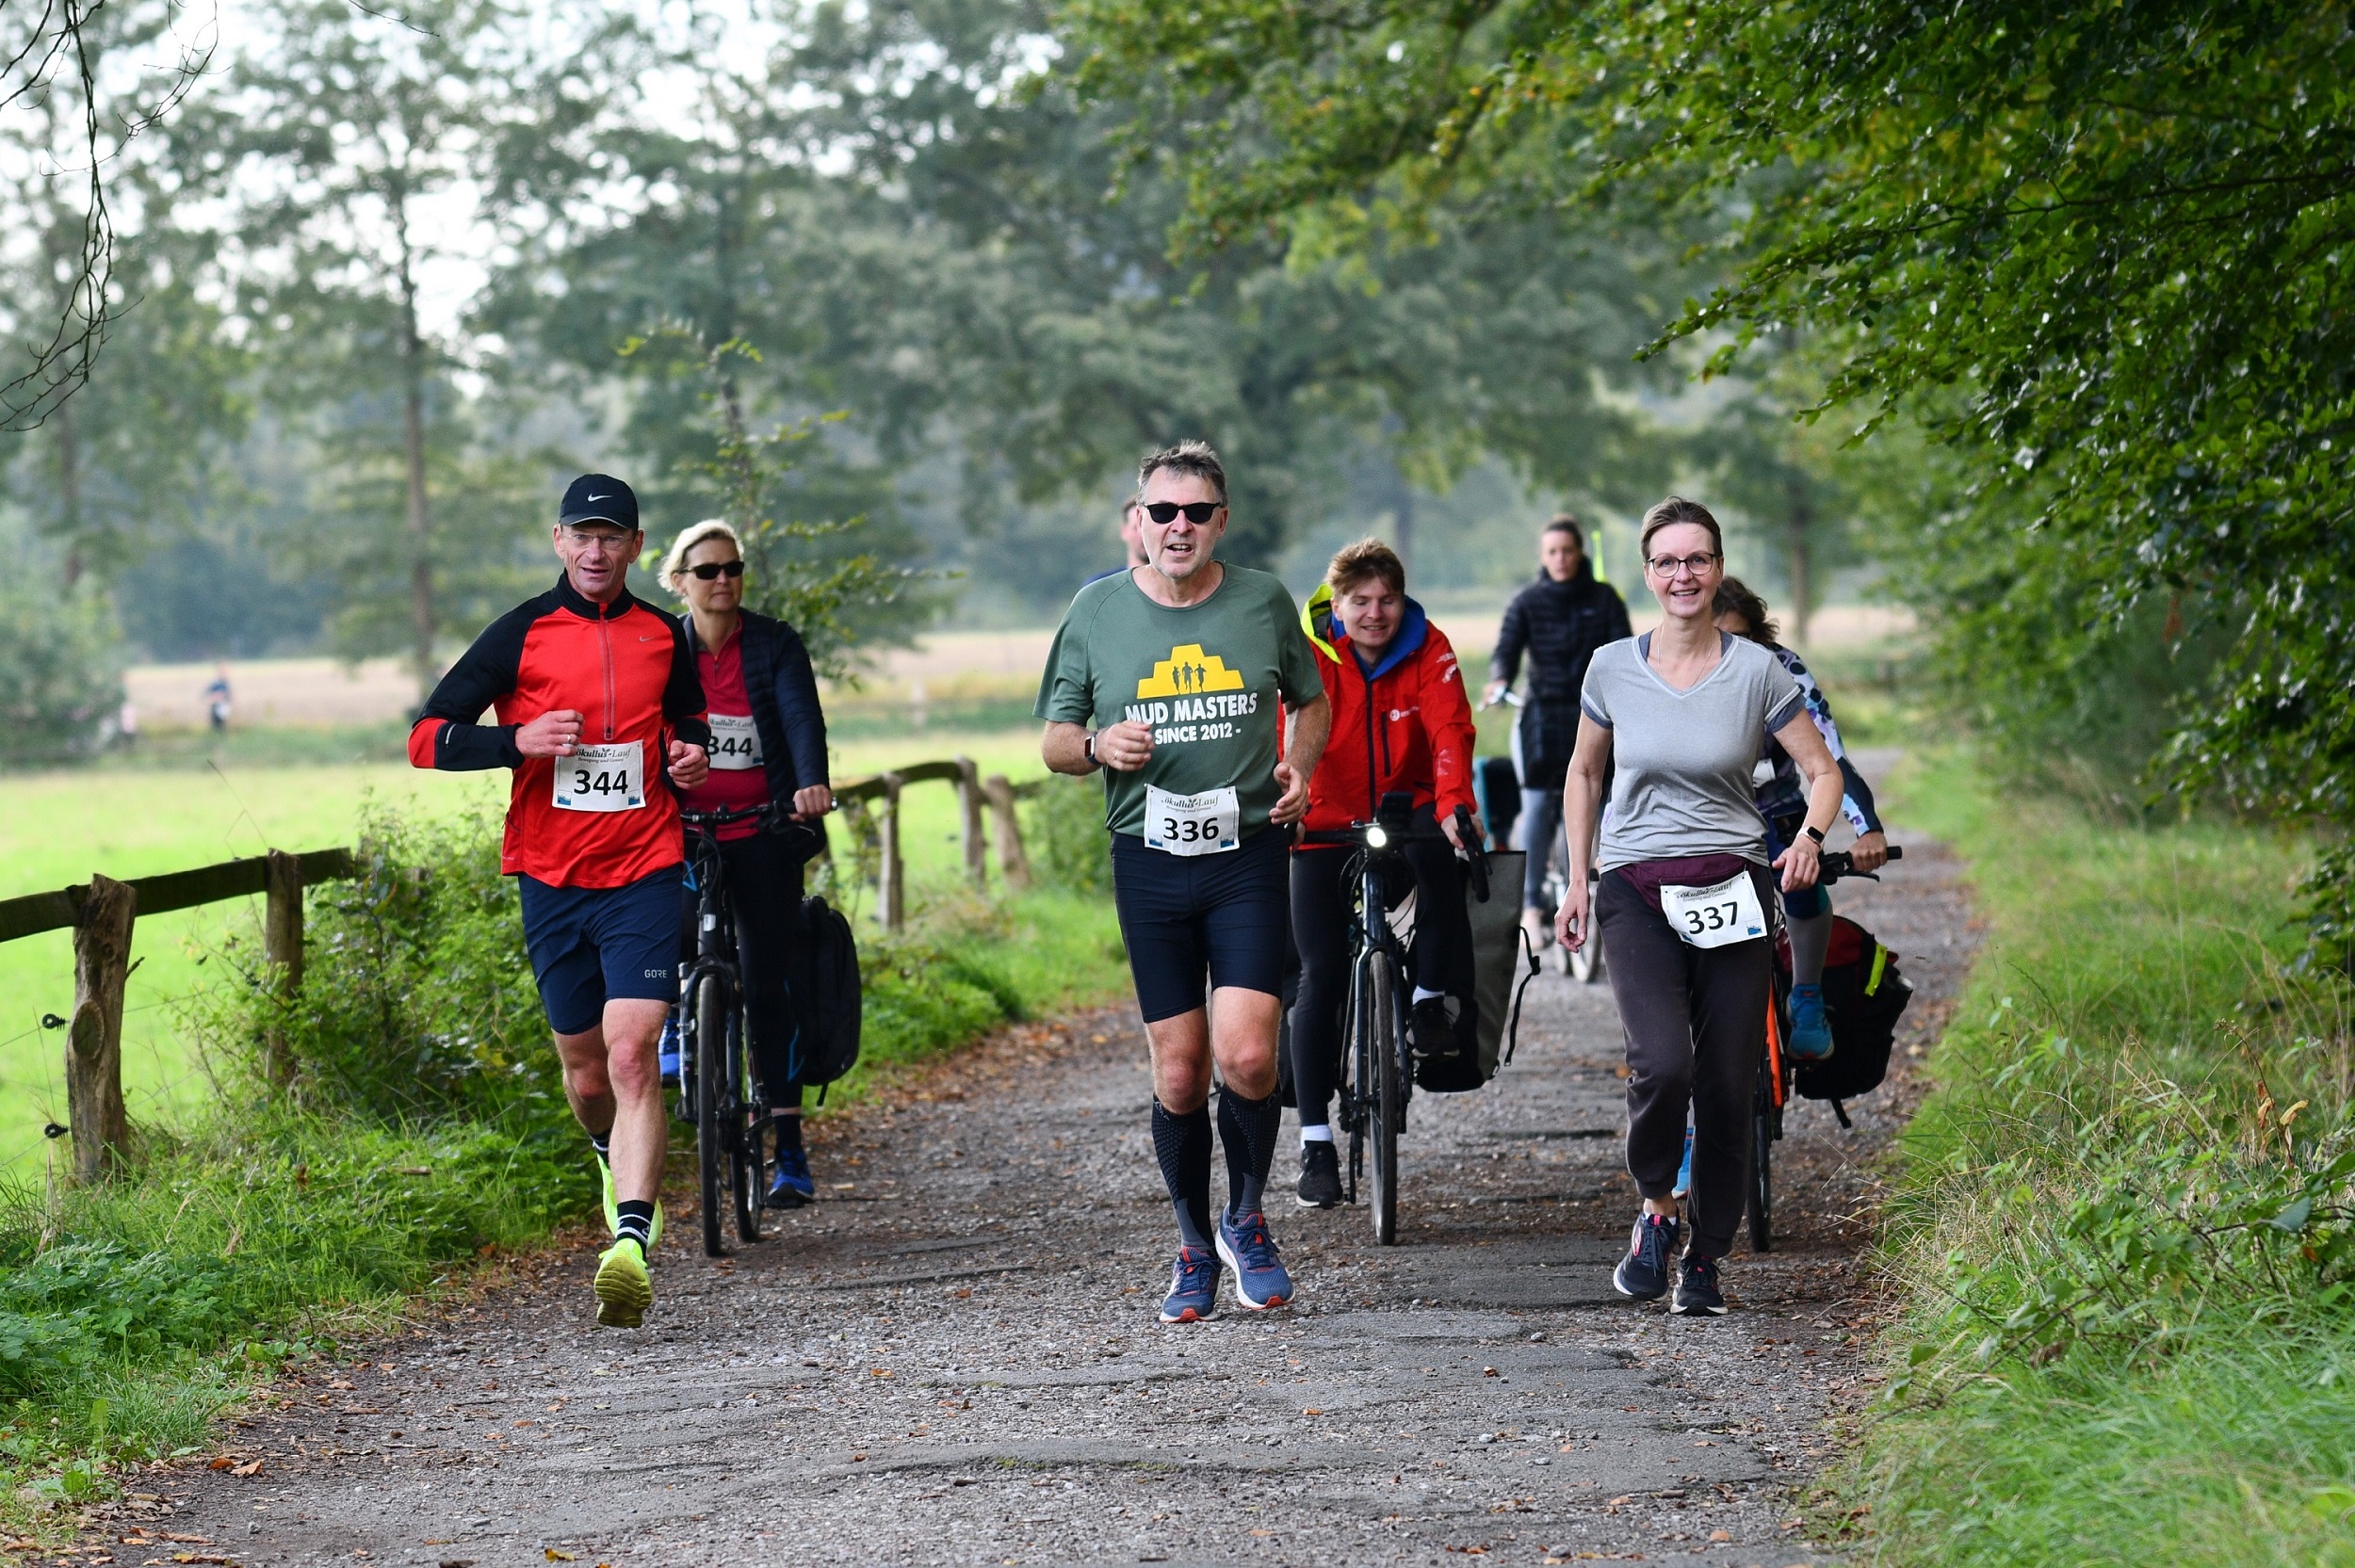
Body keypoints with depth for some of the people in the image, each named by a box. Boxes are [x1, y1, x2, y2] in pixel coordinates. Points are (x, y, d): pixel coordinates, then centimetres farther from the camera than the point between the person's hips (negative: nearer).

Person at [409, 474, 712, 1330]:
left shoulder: (663, 636, 8)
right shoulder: (523, 633, 1)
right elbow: (428, 737, 0)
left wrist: (691, 756, 2)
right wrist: (520, 739, -16)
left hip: (643, 873, 0)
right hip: (552, 877, 1)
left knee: (633, 1055, -18)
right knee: (586, 1072, 10)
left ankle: (631, 1243, -27)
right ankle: (617, 1162, 44)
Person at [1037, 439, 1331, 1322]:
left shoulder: (1263, 603, 4)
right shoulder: (1097, 612, 4)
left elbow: (1312, 702, 19)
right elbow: (1054, 742, 10)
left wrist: (1301, 765, -2)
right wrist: (1100, 746, -12)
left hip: (1248, 854, -1)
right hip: (1149, 861, 1)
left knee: (1245, 1055, -14)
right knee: (1178, 1071, 3)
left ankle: (1247, 1220, 10)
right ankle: (1195, 1248, 21)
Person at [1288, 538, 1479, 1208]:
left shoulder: (1429, 649, -11)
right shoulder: (1307, 655, -14)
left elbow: (1450, 732, -22)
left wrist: (1454, 805, -40)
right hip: (1328, 823, 0)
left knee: (1442, 852, -35)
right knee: (1321, 974, -8)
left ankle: (1430, 998, -12)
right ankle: (1315, 1142, -2)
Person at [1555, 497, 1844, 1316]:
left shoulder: (1756, 672, -1)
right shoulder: (1613, 667, 3)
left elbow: (1823, 771, 5)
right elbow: (1584, 773, 17)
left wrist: (1811, 836, -16)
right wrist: (1577, 879, 13)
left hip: (1731, 892, 0)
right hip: (1637, 889, 0)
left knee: (1727, 1087, -1)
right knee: (1661, 1065, -20)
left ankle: (1706, 1259, 14)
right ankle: (1657, 1212, 6)